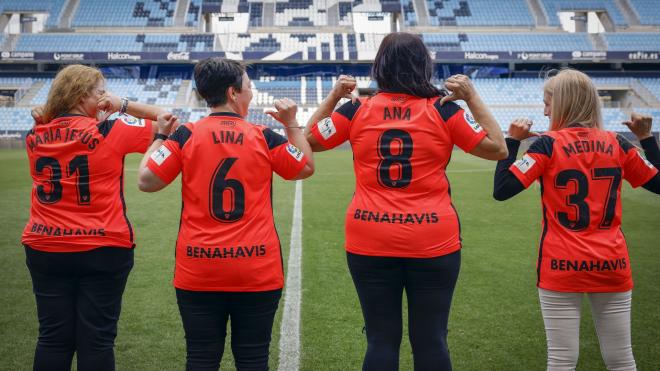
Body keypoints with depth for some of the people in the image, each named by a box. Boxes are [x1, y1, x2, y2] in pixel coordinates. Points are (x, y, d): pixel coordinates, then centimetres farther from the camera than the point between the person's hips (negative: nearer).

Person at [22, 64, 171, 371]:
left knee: (53, 338, 10)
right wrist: (124, 106, -3)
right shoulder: (109, 132, -10)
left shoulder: (35, 137, 3)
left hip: (45, 250, 4)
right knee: (96, 339, 4)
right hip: (104, 250, -4)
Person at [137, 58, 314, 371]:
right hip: (258, 273, 0)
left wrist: (159, 137, 12)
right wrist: (292, 124, 20)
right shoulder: (264, 138, -1)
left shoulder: (186, 135, -3)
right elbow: (306, 167, 12)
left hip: (197, 273, 1)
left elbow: (146, 181, -2)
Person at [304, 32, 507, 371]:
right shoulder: (442, 111, -4)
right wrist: (472, 97, 7)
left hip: (370, 244, 1)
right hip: (433, 244, -1)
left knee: (381, 340, 9)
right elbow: (498, 149, 3)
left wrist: (333, 97, 17)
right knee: (430, 341, 8)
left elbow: (308, 140, 12)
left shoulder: (357, 110, 0)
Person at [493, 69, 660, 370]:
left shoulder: (548, 145, -7)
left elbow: (501, 190, -12)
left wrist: (512, 140, -2)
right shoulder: (617, 144, 4)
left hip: (561, 267, -3)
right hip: (612, 266, 4)